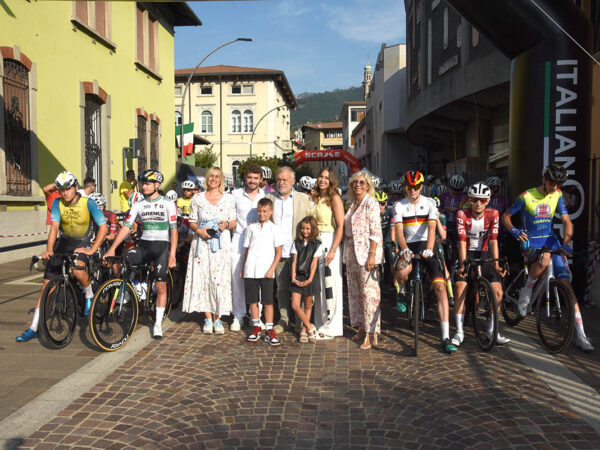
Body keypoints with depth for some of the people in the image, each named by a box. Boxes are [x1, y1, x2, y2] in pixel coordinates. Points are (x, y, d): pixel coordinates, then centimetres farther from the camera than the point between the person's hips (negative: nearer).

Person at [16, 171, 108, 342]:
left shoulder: (88, 203, -13)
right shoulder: (57, 203, -3)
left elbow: (103, 227, -15)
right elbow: (54, 227, -12)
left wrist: (91, 250, -23)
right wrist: (49, 249, -28)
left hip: (82, 243, -4)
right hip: (63, 242, 4)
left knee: (78, 271, -36)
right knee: (47, 283, -1)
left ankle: (89, 295, -3)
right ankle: (34, 328, 7)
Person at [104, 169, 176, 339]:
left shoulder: (168, 204, -2)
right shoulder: (138, 205, 6)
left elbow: (173, 230, -5)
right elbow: (126, 227, -1)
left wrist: (172, 255, -12)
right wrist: (112, 248, -11)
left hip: (162, 247, -3)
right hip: (144, 245, 3)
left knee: (161, 287, 0)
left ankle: (158, 324, 13)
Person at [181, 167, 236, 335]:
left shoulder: (229, 198, 8)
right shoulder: (197, 198, 9)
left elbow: (234, 223, 9)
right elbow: (192, 222, 10)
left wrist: (226, 224, -13)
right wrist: (199, 230, -9)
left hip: (221, 243, -1)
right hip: (202, 243, 1)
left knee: (219, 279, -5)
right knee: (202, 278, -1)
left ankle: (217, 318, 6)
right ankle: (208, 318, 9)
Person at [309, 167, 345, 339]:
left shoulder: (334, 198, -6)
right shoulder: (314, 198, 13)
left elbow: (340, 226, -12)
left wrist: (333, 250, -19)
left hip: (329, 242, -6)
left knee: (330, 285, -3)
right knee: (317, 284, 8)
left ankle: (331, 327, 6)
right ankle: (320, 324, 18)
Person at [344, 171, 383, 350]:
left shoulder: (371, 203, -7)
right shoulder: (352, 204, 16)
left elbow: (375, 231, -13)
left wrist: (372, 254, -20)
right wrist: (347, 253, 13)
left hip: (366, 250, -8)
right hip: (352, 251, 8)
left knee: (369, 290, -7)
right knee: (354, 290, 11)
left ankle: (371, 332, -2)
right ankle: (362, 327, 23)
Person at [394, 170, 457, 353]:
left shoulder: (429, 203, -1)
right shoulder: (399, 206, 0)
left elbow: (432, 227, -16)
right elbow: (399, 230, -12)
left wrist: (429, 249, -34)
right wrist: (404, 249, -33)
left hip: (427, 245, 1)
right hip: (409, 246, 0)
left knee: (440, 287, -14)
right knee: (402, 271, -35)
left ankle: (446, 337, -13)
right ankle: (402, 293, 6)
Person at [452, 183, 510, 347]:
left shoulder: (493, 214, -11)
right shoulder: (462, 214, -16)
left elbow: (493, 241, -13)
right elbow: (462, 241, -21)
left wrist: (496, 264, -22)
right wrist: (463, 265, -28)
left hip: (484, 254, 2)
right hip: (467, 254, -2)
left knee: (498, 292, -8)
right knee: (460, 290, -16)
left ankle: (492, 330, 9)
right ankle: (459, 332, -5)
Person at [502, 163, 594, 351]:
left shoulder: (557, 196, 3)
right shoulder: (526, 196, -9)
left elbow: (566, 221, -1)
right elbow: (505, 216, -2)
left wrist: (566, 242, -20)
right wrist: (514, 230, -24)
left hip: (550, 239, 4)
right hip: (530, 241, -4)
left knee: (566, 283, -9)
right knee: (545, 259, -40)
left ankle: (581, 335, -7)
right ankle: (526, 292, -11)